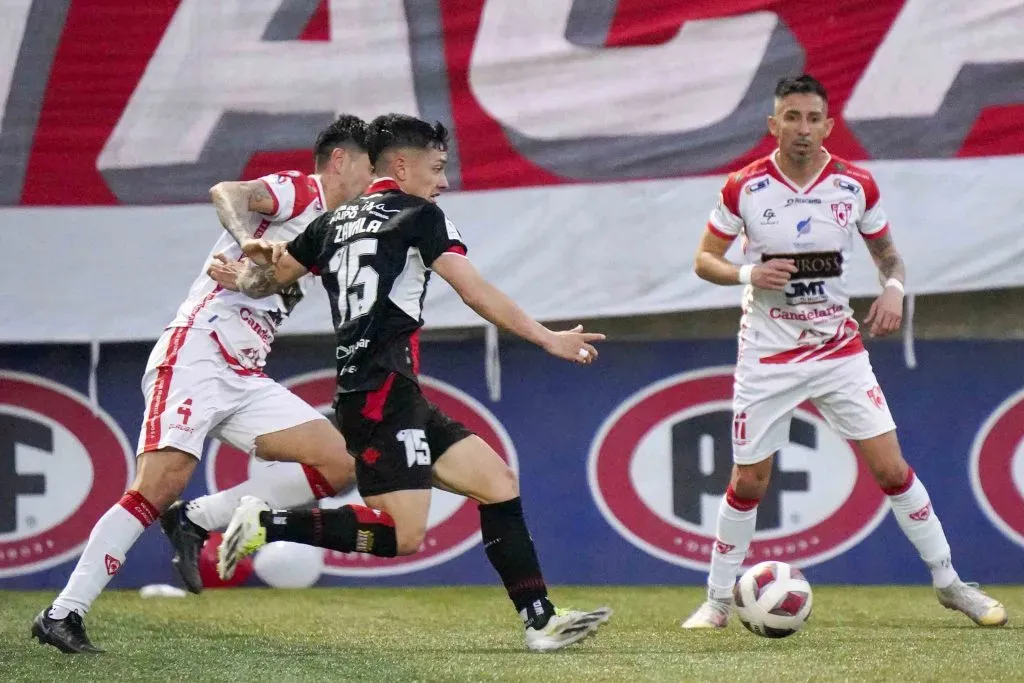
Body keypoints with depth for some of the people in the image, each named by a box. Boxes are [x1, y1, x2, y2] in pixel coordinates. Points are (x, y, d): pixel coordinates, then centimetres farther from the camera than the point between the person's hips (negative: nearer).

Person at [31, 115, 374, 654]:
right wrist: (248, 243, -39)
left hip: (246, 379, 8)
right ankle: (63, 613, -17)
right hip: (197, 352, -8)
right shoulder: (297, 191, -3)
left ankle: (197, 522, -4)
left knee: (339, 463, -5)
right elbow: (227, 193, -22)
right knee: (162, 483, -20)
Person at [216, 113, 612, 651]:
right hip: (382, 394, -9)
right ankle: (267, 525, -13)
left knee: (497, 482, 9)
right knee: (402, 536, -16)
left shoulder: (334, 223, 20)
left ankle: (539, 619, 4)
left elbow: (265, 281, 14)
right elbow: (478, 295, -2)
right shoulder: (418, 215, -1)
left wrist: (264, 260, 29)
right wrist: (548, 340, 2)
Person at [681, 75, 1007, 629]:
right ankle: (718, 600, 17)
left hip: (839, 349, 1)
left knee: (890, 467, -4)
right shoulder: (744, 187, -8)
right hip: (767, 355, -1)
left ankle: (949, 582, 8)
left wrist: (894, 288, -11)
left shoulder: (856, 185, -3)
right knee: (748, 482, 2)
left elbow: (887, 252, 11)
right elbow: (704, 259, 0)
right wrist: (749, 275, -19)